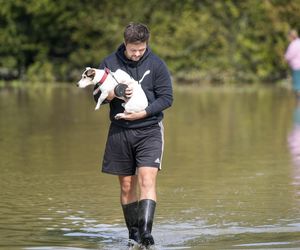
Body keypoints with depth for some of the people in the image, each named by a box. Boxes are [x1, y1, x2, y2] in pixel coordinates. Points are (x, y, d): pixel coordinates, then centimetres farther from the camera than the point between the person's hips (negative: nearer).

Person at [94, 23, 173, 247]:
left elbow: (167, 98, -4)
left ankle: (146, 230, -26)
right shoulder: (110, 63, 3)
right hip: (120, 131, 3)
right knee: (127, 186, 7)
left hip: (149, 130, -3)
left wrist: (144, 112, -18)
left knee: (147, 179, -18)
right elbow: (97, 95, 5)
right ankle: (133, 233, 17)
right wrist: (114, 94, -17)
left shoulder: (156, 64, -3)